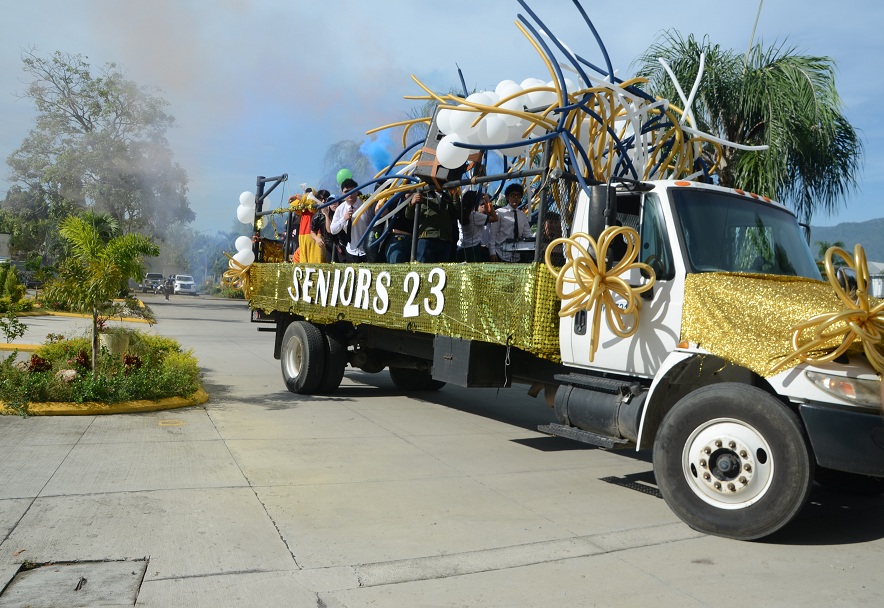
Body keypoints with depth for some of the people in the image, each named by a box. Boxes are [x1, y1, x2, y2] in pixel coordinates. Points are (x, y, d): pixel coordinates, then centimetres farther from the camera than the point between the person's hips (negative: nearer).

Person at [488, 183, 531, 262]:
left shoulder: (523, 216, 12)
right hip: (502, 255, -5)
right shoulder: (500, 213, -2)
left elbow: (527, 235, 10)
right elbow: (492, 234, -4)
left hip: (518, 256, 5)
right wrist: (493, 253, -11)